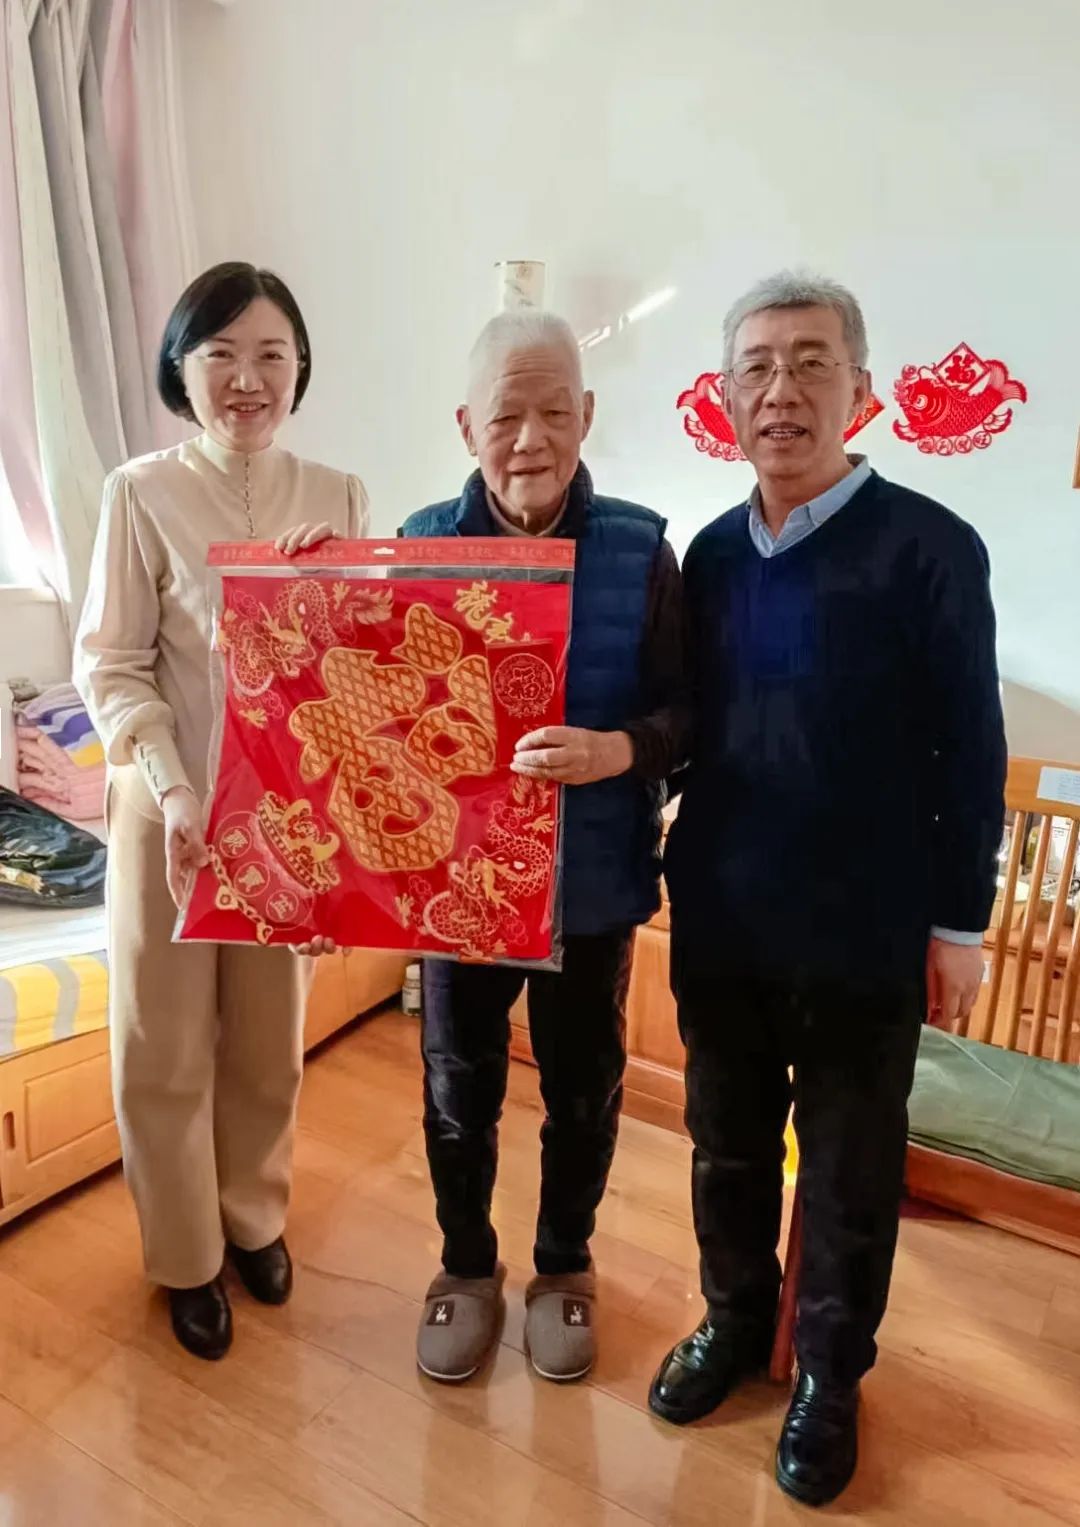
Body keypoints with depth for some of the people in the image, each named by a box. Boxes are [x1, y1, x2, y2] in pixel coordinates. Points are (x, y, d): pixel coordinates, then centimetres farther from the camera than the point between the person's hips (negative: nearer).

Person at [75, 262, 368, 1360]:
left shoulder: (340, 499, 0)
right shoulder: (142, 495, -8)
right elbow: (110, 668, -9)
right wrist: (175, 791, -21)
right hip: (171, 811, -2)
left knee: (268, 1040, 18)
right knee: (167, 1052, 12)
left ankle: (255, 1217, 44)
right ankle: (186, 1259, 36)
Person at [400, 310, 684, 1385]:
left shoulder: (640, 551, -8)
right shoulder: (421, 545, -4)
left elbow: (688, 709, -10)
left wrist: (618, 750, -28)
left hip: (592, 881, 0)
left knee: (582, 1090, 18)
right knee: (458, 1091, 17)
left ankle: (565, 1266, 45)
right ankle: (467, 1265, 45)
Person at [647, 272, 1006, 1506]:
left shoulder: (929, 548, -9)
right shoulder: (711, 555, 4)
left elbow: (969, 754, -8)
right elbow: (692, 730, 8)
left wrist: (958, 921, -7)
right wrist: (681, 870, 3)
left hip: (863, 931, -4)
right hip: (720, 921, 4)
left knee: (849, 1169, 15)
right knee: (727, 1143, 20)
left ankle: (829, 1373, 39)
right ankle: (733, 1321, 45)